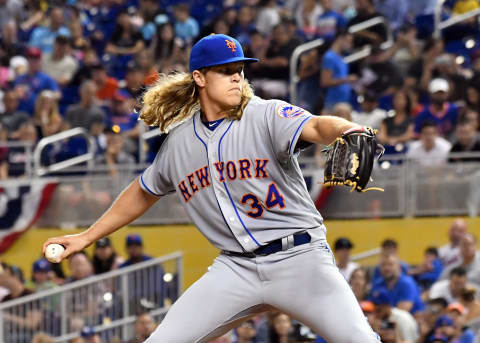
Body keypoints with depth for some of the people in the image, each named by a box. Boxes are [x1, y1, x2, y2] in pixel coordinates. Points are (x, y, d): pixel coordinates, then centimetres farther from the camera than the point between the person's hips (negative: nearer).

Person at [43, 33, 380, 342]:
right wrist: (86, 237, 24)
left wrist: (349, 133, -51)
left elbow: (315, 127, -27)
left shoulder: (267, 115, -7)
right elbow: (144, 192, 24)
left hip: (298, 257, -4)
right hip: (236, 266, 4)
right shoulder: (179, 141, 8)